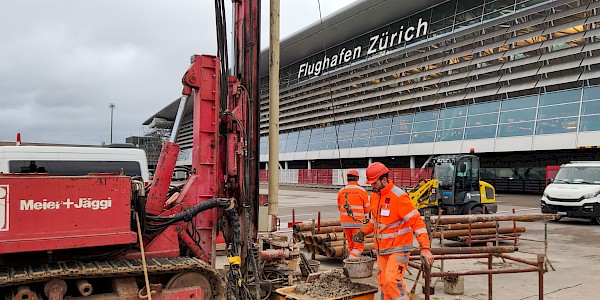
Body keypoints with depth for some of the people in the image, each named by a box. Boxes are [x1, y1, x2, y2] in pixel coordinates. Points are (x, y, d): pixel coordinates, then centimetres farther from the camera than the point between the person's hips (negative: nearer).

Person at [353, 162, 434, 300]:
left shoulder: (399, 197, -19)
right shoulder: (374, 196, 6)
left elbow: (417, 222, -20)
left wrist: (425, 248, -26)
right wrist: (363, 232, 6)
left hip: (398, 248, -8)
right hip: (382, 249, 8)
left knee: (392, 281, -20)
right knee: (384, 283, 11)